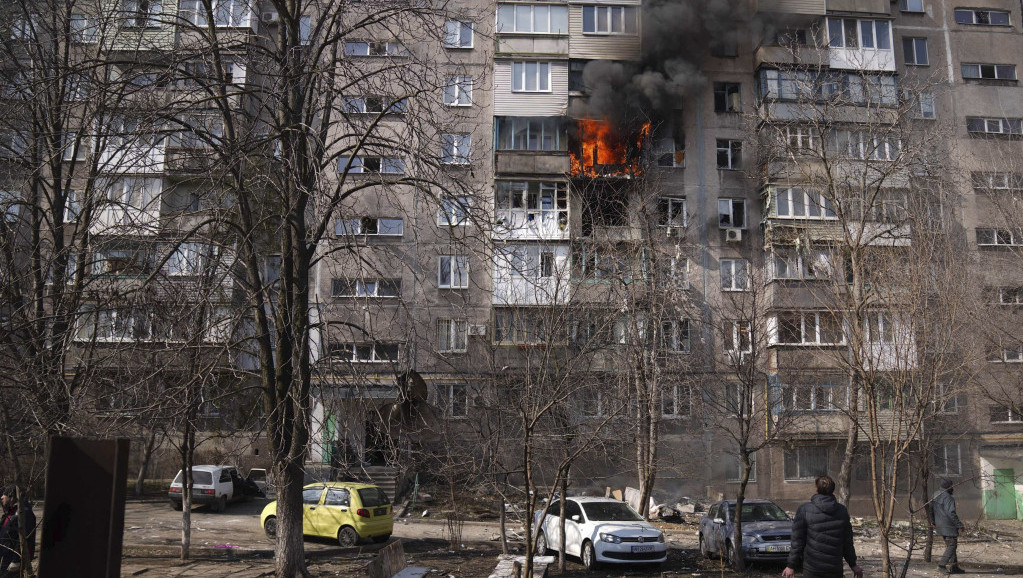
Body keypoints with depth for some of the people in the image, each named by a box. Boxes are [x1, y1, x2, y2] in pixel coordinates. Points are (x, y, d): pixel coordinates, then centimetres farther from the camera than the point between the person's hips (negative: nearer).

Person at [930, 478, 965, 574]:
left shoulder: (935, 496, 10)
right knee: (952, 545, -2)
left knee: (949, 545, 16)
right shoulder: (948, 498, -19)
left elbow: (931, 509, 19)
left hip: (939, 525, 9)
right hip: (948, 526, -9)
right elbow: (951, 513, -24)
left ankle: (954, 566, 20)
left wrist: (932, 521, 29)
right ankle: (942, 564, -7)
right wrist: (959, 524, -17)